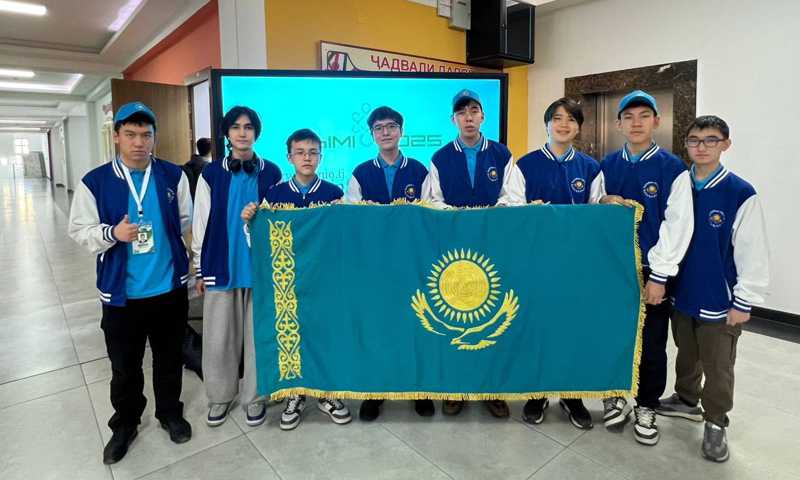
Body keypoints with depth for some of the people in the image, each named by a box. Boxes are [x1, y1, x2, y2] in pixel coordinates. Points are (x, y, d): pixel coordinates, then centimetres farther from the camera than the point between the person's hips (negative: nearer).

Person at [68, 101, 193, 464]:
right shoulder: (94, 182, -6)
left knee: (169, 358, 18)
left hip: (170, 288, 1)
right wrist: (112, 233, -20)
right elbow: (80, 230, -2)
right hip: (121, 293, -1)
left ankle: (170, 413, 40)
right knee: (125, 366, 15)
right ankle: (125, 424, 38)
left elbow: (186, 220, 8)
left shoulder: (173, 176, -1)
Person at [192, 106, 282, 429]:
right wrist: (199, 270, 4)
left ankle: (254, 397, 26)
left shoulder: (271, 173, 1)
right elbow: (201, 223, 5)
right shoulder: (211, 173, 2)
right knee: (218, 338, 8)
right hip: (221, 266, 1)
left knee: (257, 334, 8)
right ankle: (220, 396, 29)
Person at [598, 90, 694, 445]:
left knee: (651, 346, 9)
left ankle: (646, 407, 29)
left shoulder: (674, 169, -6)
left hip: (652, 272, -3)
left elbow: (678, 227, -10)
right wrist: (604, 202, -12)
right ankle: (613, 396, 33)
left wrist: (659, 277, -13)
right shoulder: (607, 165, 5)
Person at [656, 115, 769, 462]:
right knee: (686, 354, 22)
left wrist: (744, 302, -11)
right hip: (682, 293, 4)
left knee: (717, 367, 10)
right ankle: (686, 400, 43)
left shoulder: (741, 194, -14)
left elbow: (753, 253, -11)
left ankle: (715, 423, 30)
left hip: (719, 300, -4)